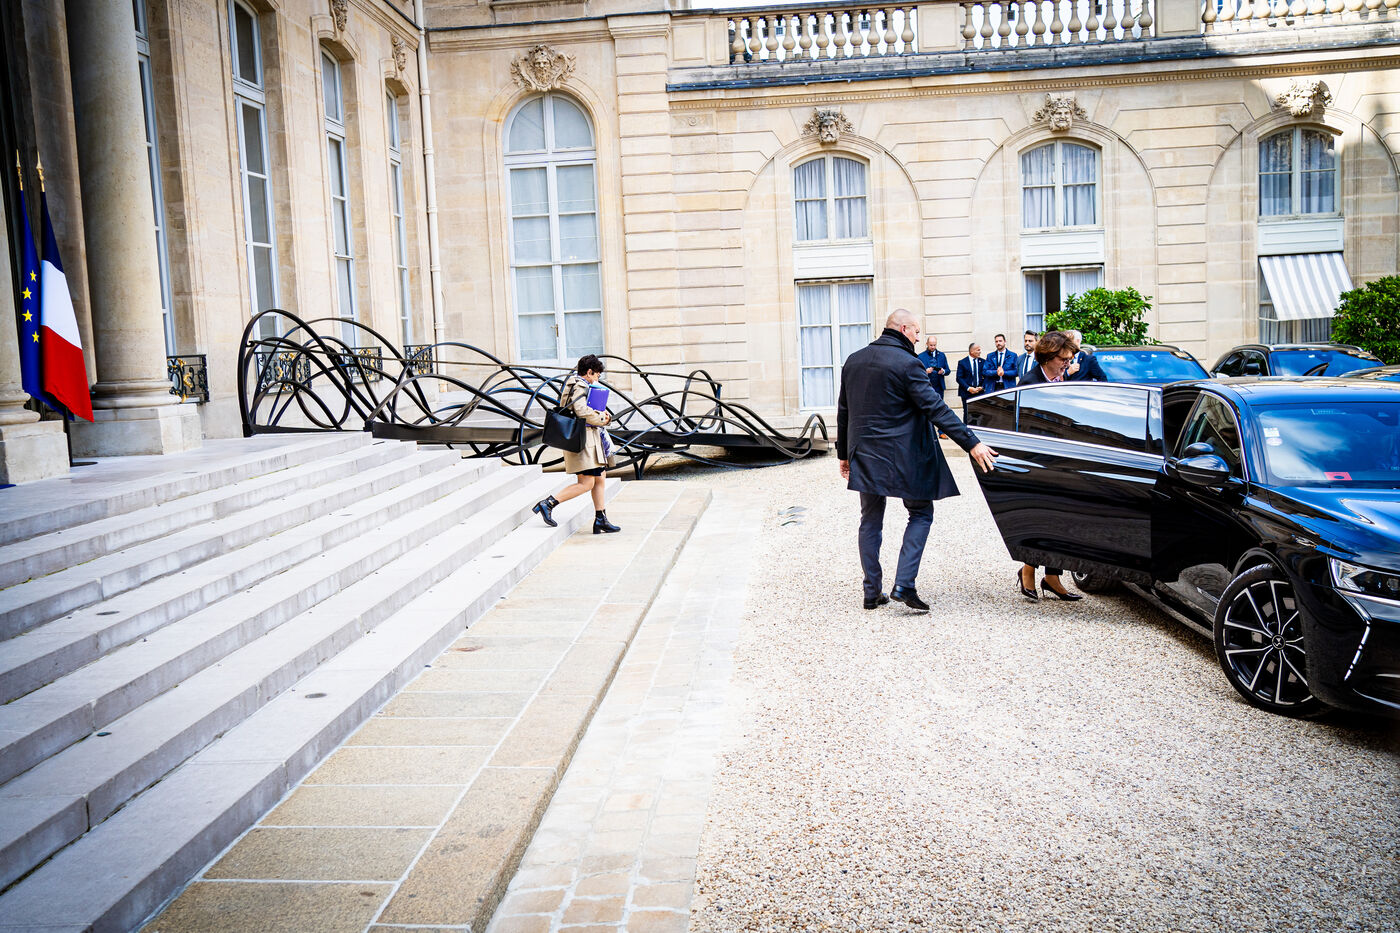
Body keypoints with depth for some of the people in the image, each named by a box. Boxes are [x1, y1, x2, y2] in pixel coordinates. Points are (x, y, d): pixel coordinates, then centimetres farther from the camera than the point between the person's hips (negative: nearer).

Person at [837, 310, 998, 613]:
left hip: (864, 457, 6)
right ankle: (903, 585, -4)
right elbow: (936, 409, -19)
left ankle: (872, 592, 15)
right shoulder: (906, 363, -13)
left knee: (871, 520, 14)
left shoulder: (853, 361, 9)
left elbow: (843, 412, 14)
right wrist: (971, 443, -19)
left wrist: (844, 454, 23)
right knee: (920, 514, 8)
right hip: (902, 458, -6)